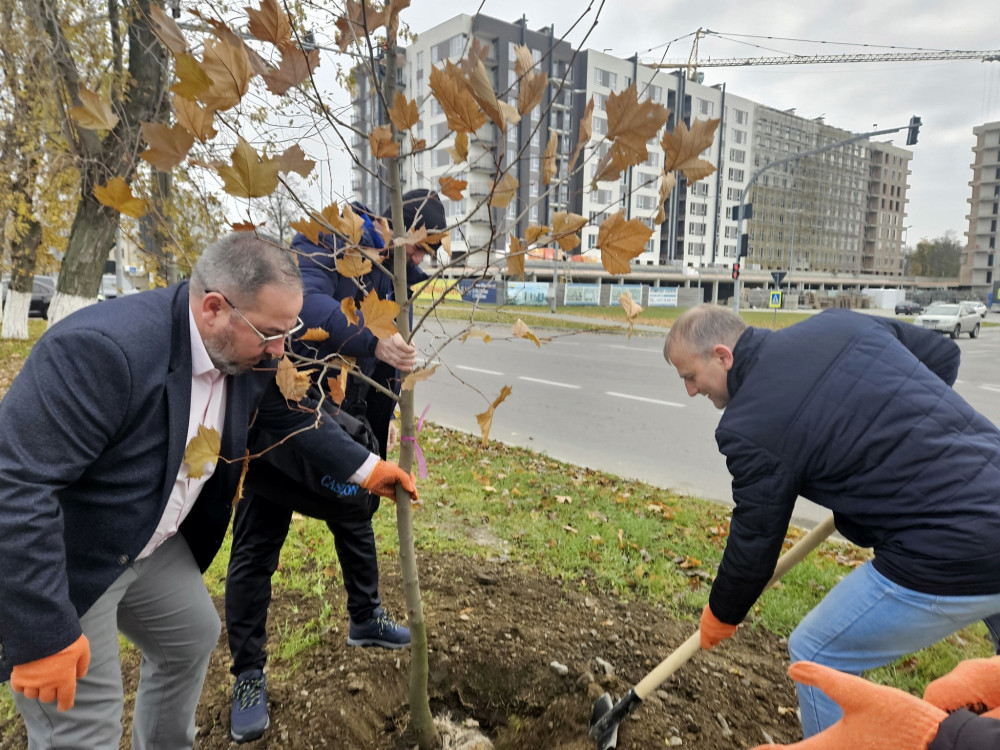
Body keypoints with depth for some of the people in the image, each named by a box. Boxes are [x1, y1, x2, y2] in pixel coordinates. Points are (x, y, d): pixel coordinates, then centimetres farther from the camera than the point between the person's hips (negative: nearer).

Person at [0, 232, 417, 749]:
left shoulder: (245, 351, -9)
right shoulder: (101, 347, -34)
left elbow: (293, 418, 9)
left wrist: (366, 469, 6)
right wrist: (42, 633, -30)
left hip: (149, 545, 8)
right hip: (54, 559, -7)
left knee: (192, 638, 21)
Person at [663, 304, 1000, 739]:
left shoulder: (748, 427, -15)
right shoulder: (837, 322, 4)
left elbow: (753, 545, -4)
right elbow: (943, 354, 16)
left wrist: (722, 617, 15)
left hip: (951, 560, -8)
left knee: (816, 656, 10)